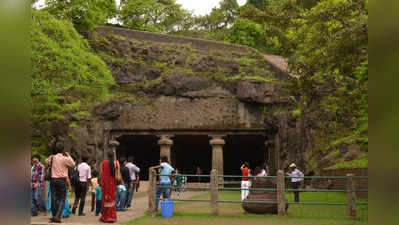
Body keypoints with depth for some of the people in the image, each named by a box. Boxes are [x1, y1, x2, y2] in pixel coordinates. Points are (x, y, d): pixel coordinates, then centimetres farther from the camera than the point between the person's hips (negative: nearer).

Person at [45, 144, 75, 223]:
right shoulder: (65, 158, -7)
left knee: (53, 198, 10)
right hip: (62, 180, -4)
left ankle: (54, 216, 16)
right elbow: (73, 164, 9)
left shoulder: (52, 157, 3)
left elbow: (47, 161, 24)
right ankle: (57, 216, -13)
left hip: (53, 180, 4)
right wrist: (69, 156, 15)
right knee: (62, 199, 0)